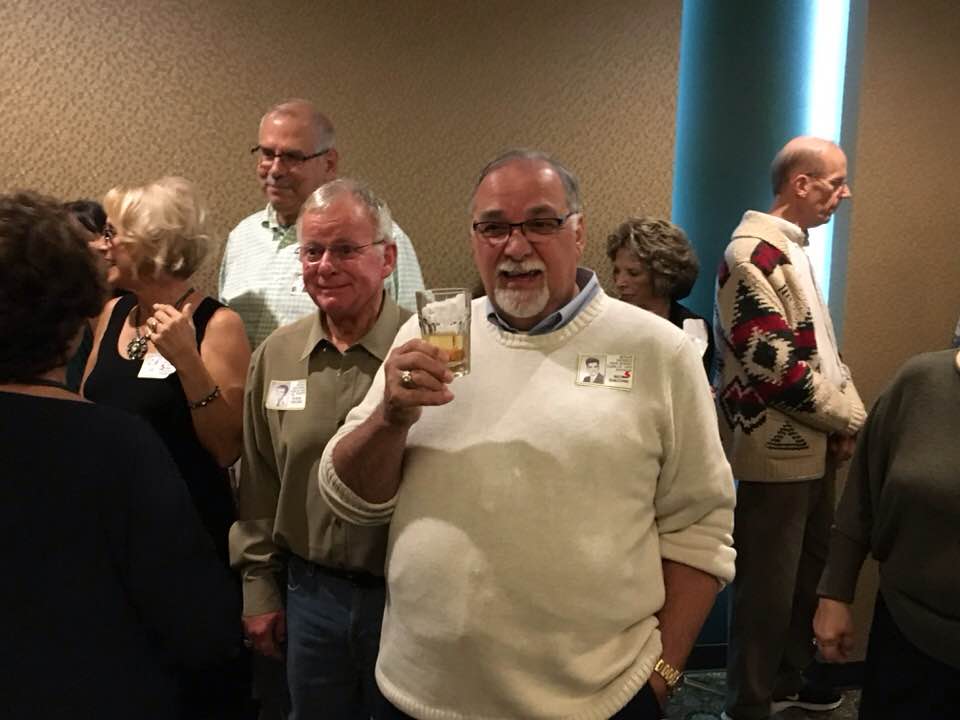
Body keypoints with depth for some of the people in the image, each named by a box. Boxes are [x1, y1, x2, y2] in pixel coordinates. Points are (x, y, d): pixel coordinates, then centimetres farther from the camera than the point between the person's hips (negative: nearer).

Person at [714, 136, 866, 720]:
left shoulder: (794, 249, 14)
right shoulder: (753, 254, -17)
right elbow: (778, 366, -22)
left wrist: (850, 415, 3)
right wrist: (850, 417, -10)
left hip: (815, 446, 10)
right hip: (776, 452, -10)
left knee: (810, 571, 20)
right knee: (768, 587, 2)